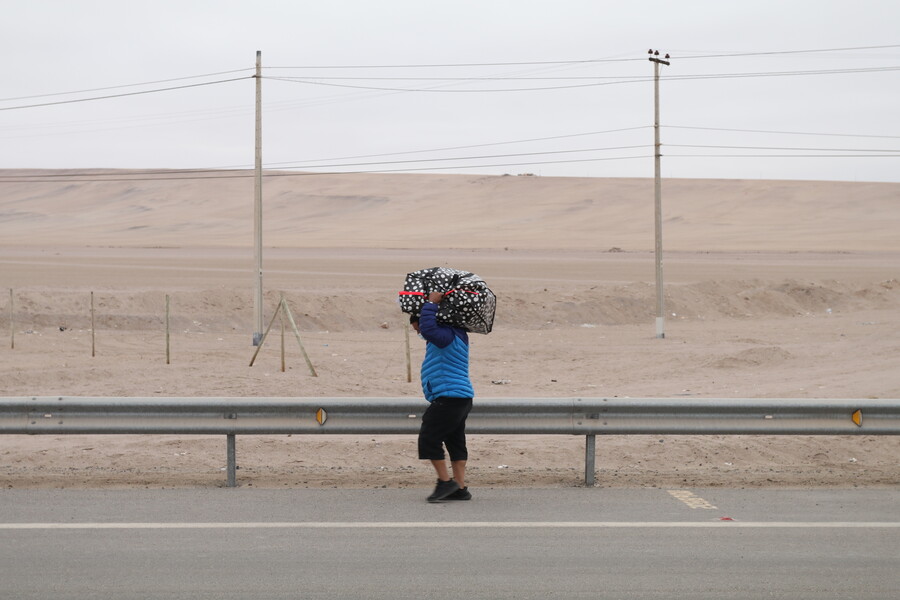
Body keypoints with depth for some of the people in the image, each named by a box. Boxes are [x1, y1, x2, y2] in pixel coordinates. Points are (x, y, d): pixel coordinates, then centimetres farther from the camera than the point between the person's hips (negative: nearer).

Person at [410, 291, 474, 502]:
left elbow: (428, 329, -33)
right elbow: (429, 330, 37)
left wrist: (431, 303, -22)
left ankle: (445, 481, -3)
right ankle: (460, 488, 12)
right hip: (462, 398, 11)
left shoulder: (448, 336, -14)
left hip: (449, 398, -11)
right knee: (455, 442, 11)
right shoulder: (449, 336, 18)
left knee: (428, 438, -7)